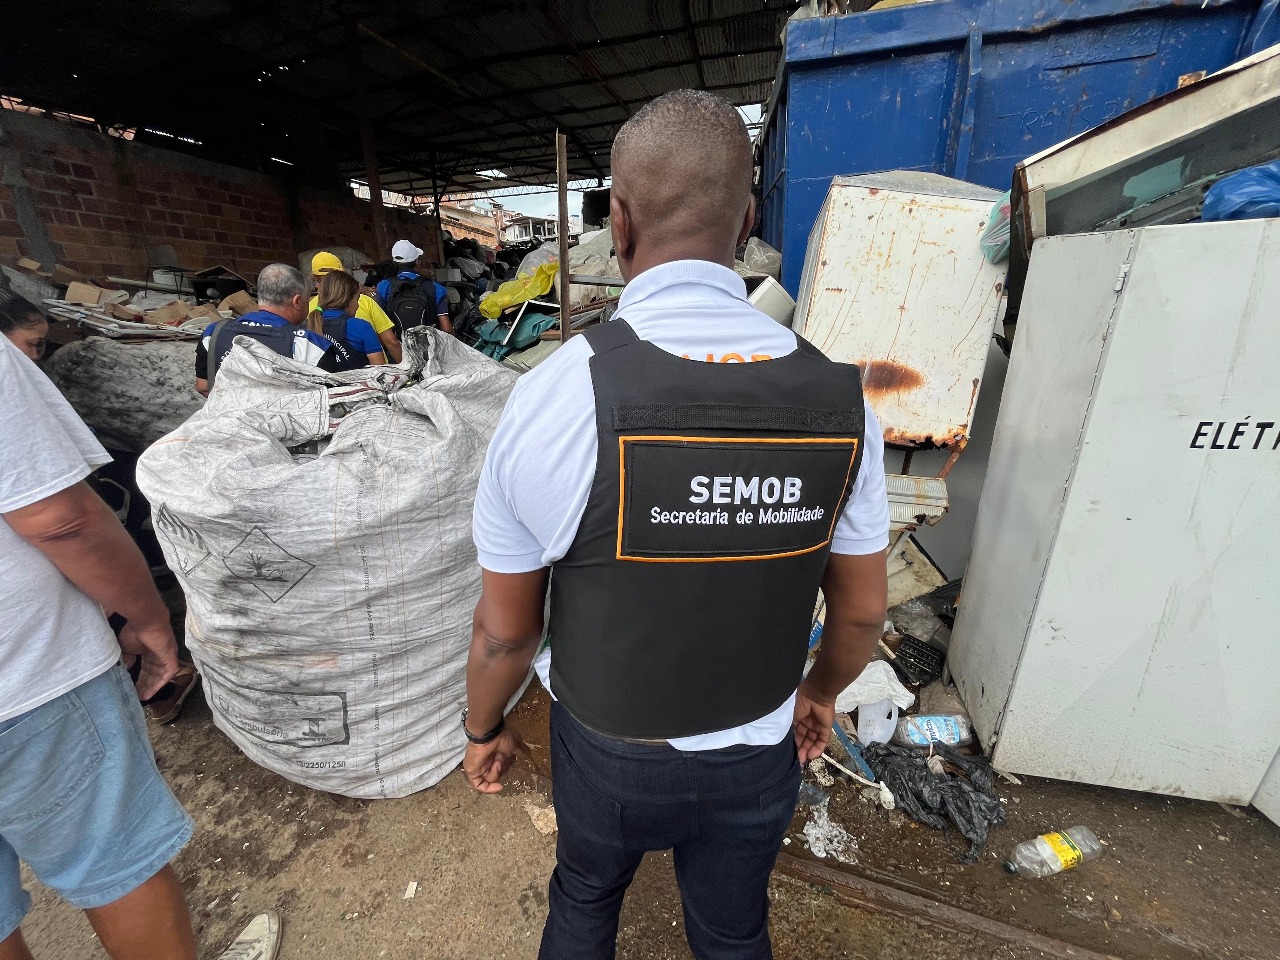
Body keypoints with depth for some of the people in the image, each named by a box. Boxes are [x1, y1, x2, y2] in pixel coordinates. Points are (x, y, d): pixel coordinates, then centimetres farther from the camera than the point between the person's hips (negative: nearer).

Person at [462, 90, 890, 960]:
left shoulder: (556, 396, -25)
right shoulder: (838, 397, -16)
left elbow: (507, 629, -15)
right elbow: (863, 609, -4)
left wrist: (483, 731, 6)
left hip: (608, 750, -1)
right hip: (757, 757, 2)